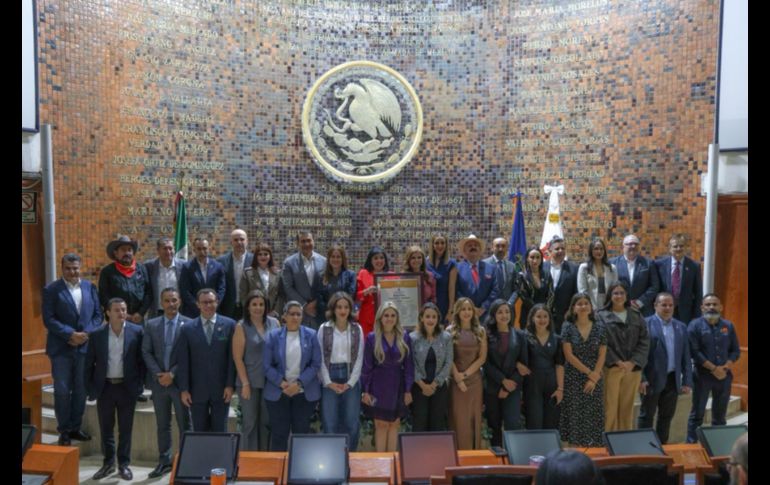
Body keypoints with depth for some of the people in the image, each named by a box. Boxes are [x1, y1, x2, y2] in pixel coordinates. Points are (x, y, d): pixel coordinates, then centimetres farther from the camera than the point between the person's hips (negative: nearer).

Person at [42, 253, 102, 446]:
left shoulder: (89, 287, 7)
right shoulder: (51, 290, -3)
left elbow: (98, 314, 6)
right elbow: (48, 319, -9)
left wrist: (86, 333, -9)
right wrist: (70, 334, -17)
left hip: (85, 346, 3)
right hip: (61, 348, -3)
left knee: (81, 390, 10)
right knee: (62, 391, 3)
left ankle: (75, 427, 23)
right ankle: (64, 431, 15)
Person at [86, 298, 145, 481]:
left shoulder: (137, 331, -5)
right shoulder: (97, 334, -2)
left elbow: (142, 360, -1)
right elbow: (89, 363, 4)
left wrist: (139, 384, -4)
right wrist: (91, 388, 1)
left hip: (127, 387, -1)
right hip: (104, 387, 1)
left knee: (125, 429, 7)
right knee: (106, 428, 11)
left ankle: (124, 464, 20)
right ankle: (108, 462, 27)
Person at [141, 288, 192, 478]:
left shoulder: (189, 324, -5)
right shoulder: (151, 325, 6)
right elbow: (146, 352, 3)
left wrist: (172, 374, -13)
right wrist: (158, 374, -8)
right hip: (159, 382, 3)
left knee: (184, 424, 4)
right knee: (162, 425, 13)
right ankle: (164, 461, 24)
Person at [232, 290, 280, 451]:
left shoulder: (274, 323, 3)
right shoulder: (242, 327, -4)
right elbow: (237, 358, -5)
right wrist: (245, 384, -9)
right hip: (250, 382, -2)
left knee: (266, 422, 10)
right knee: (250, 422, 6)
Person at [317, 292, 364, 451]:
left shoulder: (357, 329, 3)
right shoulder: (324, 329, 1)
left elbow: (359, 358, 2)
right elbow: (320, 358, -1)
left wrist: (350, 383, -6)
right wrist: (328, 382, -8)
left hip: (351, 378, 1)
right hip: (329, 379, -1)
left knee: (351, 423, 2)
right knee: (329, 424, 0)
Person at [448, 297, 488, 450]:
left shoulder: (480, 331, 6)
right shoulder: (450, 331, 0)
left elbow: (482, 357, 1)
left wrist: (466, 373, -8)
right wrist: (457, 378, -12)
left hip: (474, 379, 2)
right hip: (456, 380, -2)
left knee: (474, 417, 5)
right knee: (458, 418, 0)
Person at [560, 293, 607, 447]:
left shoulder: (600, 328, 4)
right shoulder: (568, 327, -2)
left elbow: (602, 355, 1)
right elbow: (568, 355, -7)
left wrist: (594, 377, -8)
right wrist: (588, 372, -10)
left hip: (594, 379, 2)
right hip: (573, 379, -2)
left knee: (593, 416, 3)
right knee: (574, 416, 0)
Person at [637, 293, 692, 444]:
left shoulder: (681, 327, 11)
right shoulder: (645, 324, -6)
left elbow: (686, 356, 12)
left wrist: (687, 381, 6)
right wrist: (641, 378, -14)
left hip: (673, 380, 5)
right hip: (652, 379, -5)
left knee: (667, 416, 12)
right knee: (646, 416, 5)